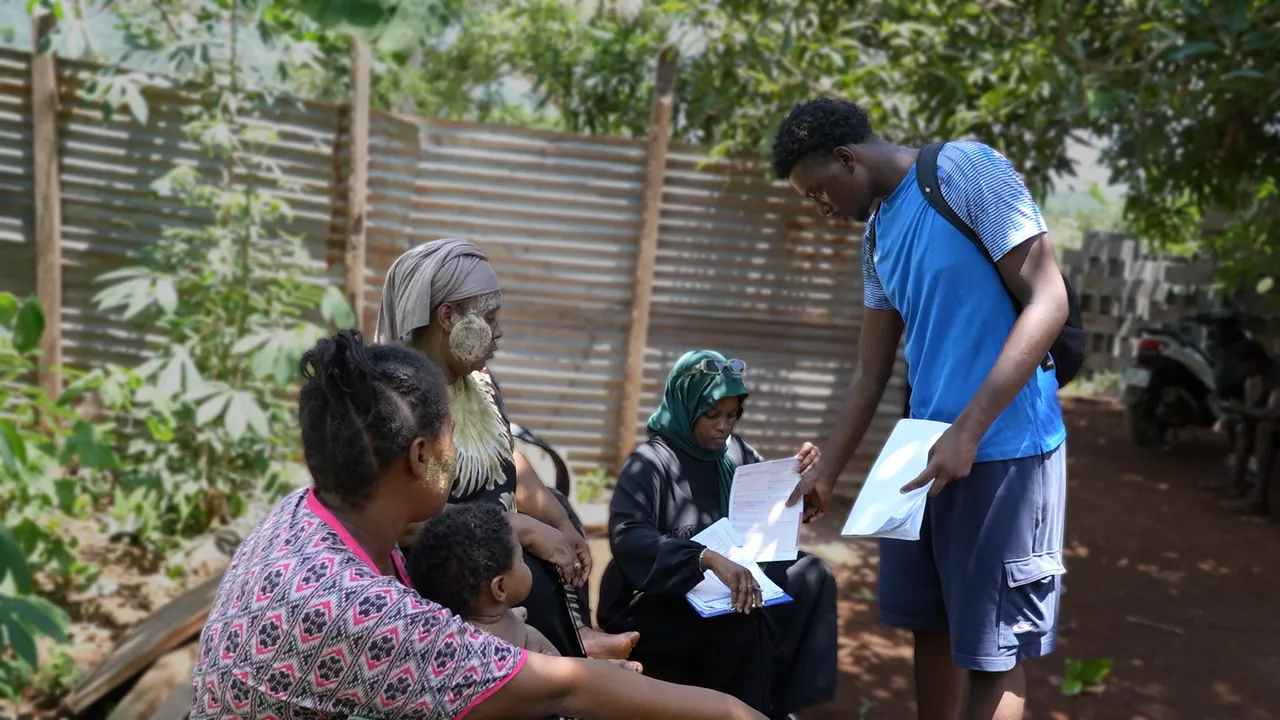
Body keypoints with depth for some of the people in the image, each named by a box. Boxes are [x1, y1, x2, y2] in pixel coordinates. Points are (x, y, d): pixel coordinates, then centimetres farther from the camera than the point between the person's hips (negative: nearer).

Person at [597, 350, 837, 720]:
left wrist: (799, 475, -11)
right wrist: (708, 558, -45)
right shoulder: (650, 462, -17)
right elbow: (627, 537, -33)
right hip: (651, 607, -8)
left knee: (812, 573, -5)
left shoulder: (734, 452, 3)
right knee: (741, 619, -32)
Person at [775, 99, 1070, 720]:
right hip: (925, 447, 7)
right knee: (930, 622, 15)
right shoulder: (876, 236, 13)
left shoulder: (965, 170, -10)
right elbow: (872, 372, 17)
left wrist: (969, 429, -21)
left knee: (990, 646, 1)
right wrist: (825, 475, 14)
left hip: (1006, 446, -7)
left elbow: (1048, 301, -15)